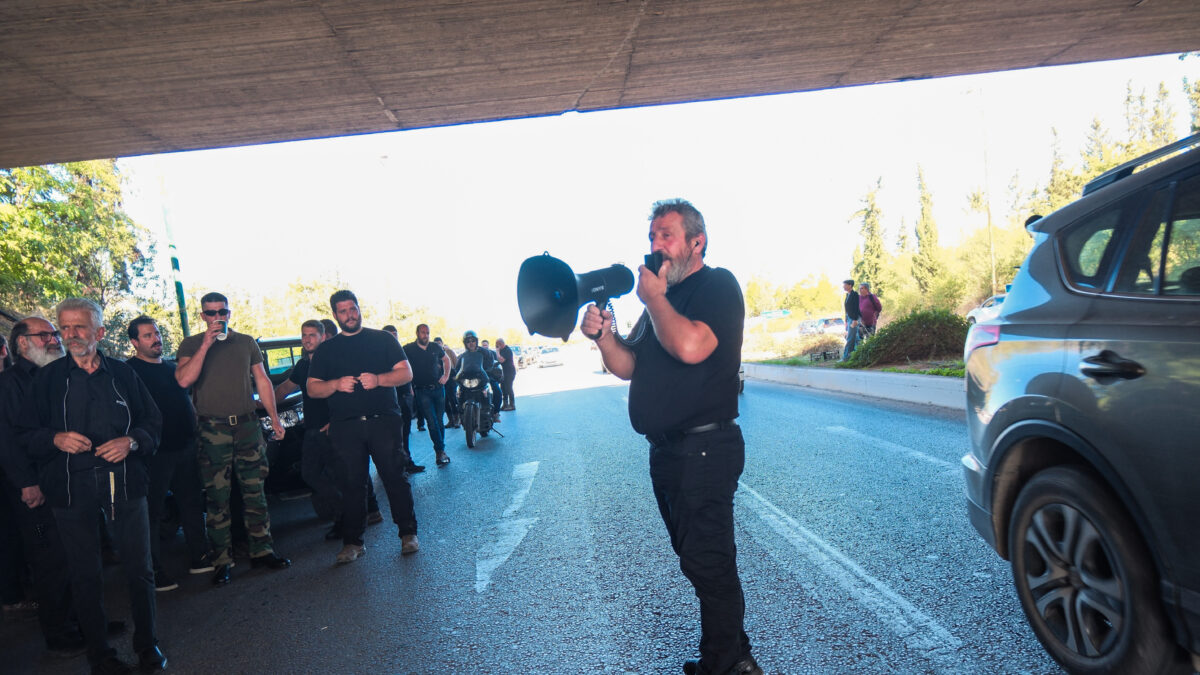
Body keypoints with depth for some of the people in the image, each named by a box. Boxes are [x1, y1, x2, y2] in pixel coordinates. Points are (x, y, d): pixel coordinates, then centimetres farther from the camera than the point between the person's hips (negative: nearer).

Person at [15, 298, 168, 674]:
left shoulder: (123, 374, 7)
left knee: (140, 568, 5)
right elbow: (24, 433, 6)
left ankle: (147, 644, 22)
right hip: (71, 488, 0)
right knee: (85, 575, 8)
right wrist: (56, 439, -14)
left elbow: (153, 422, 10)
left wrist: (131, 441, -10)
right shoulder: (47, 378, 5)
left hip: (124, 483, 0)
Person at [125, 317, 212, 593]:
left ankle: (200, 558, 24)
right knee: (153, 511, -1)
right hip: (155, 453, -7)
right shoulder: (129, 371, -7)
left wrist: (196, 430, 18)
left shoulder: (171, 366, 15)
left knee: (193, 503, 13)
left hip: (185, 447, 7)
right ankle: (154, 571, 7)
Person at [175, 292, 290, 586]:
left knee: (255, 492, 7)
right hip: (212, 429, -2)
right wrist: (206, 345, -19)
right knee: (217, 498, 1)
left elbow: (262, 380, 15)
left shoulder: (246, 342, 12)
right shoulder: (191, 345, 3)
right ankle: (222, 561, 9)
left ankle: (262, 551, 16)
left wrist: (274, 417, 10)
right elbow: (184, 380, -15)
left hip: (247, 424, 3)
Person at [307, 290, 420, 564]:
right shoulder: (326, 350, 14)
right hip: (345, 426, 1)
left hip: (383, 420, -1)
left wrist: (378, 379, -15)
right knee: (352, 483, 3)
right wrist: (336, 384, -11)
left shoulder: (382, 339, 10)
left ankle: (408, 533, 10)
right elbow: (312, 388, 10)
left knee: (395, 477, -1)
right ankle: (352, 542, 11)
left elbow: (406, 373, 3)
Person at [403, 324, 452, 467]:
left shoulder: (436, 347, 7)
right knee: (432, 422, -11)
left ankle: (440, 451, 18)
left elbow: (446, 360, 23)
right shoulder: (408, 349, -3)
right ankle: (441, 451, -5)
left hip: (438, 389, 3)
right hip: (422, 391, -3)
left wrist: (446, 376, 10)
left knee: (440, 421, 7)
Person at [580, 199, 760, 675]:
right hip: (666, 451, 9)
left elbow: (691, 346, -28)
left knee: (706, 563, -3)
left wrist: (653, 297, -13)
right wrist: (603, 336, -5)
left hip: (704, 450, -9)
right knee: (700, 560, 18)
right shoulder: (662, 298, 17)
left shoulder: (717, 285, -9)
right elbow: (629, 367, 15)